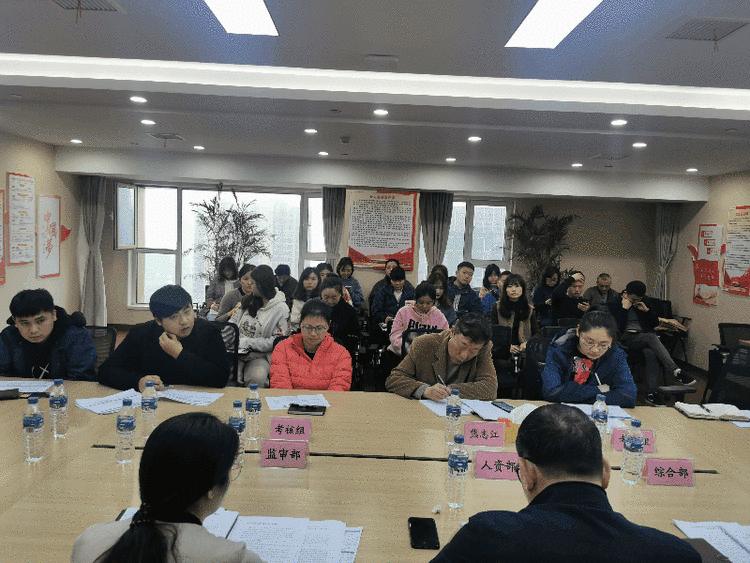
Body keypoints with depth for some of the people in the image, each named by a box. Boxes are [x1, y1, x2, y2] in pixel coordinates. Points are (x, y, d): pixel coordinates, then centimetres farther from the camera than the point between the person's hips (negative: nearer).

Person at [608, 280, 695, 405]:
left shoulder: (646, 301, 16)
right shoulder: (615, 303, 3)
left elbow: (655, 323, 16)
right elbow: (617, 327, -8)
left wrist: (646, 310, 0)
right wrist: (624, 308, -11)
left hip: (645, 336, 4)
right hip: (626, 337, -4)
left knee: (651, 353, -33)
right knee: (651, 338, -35)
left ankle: (652, 393, -35)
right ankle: (676, 371, -46)